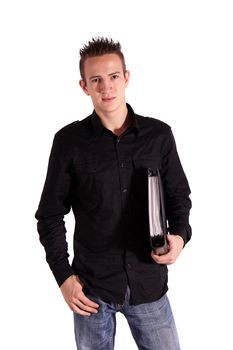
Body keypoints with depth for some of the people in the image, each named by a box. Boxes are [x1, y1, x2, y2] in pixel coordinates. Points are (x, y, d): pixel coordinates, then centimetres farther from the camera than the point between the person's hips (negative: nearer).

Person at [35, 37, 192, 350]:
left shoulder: (159, 135, -3)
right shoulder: (69, 141, -6)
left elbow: (179, 194, 8)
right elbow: (50, 214, 0)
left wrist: (180, 235, -11)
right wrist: (63, 276, -4)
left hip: (149, 283, 1)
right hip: (91, 285, -1)